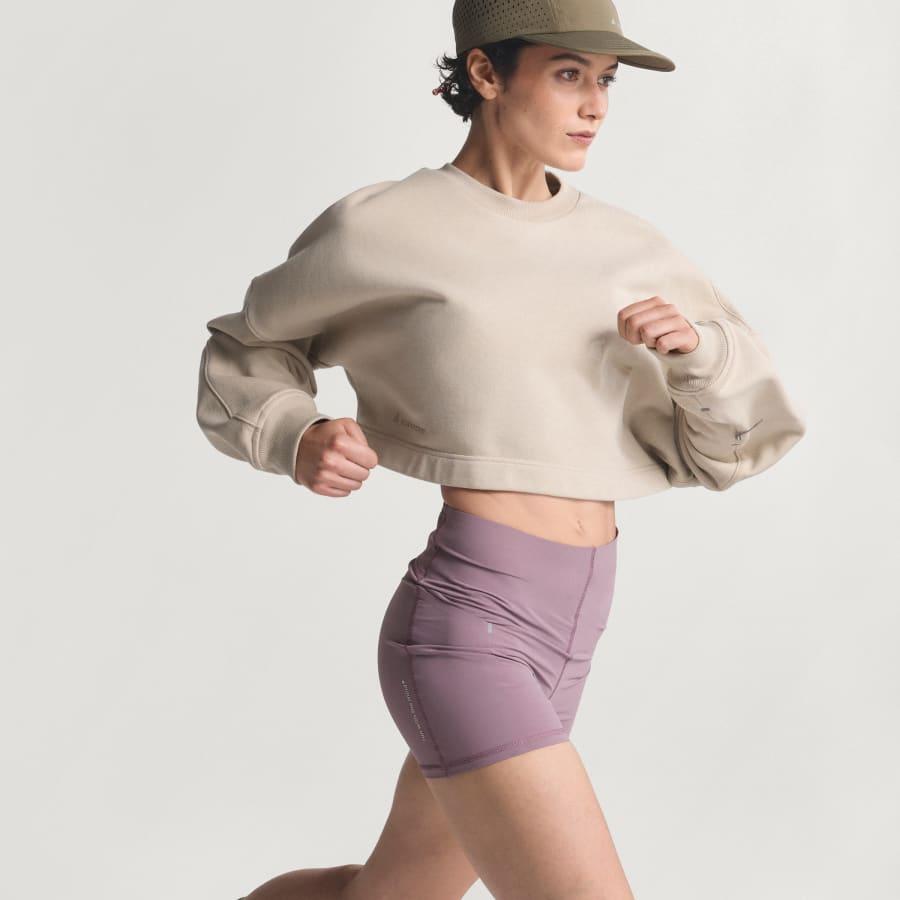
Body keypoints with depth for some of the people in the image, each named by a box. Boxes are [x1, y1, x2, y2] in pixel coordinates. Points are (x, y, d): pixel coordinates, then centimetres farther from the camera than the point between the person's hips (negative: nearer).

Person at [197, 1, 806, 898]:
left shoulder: (624, 251, 13)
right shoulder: (380, 228, -3)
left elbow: (730, 437, 14)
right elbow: (246, 352, 13)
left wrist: (695, 343, -8)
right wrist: (300, 440, -9)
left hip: (554, 645, 8)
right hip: (463, 632, -8)